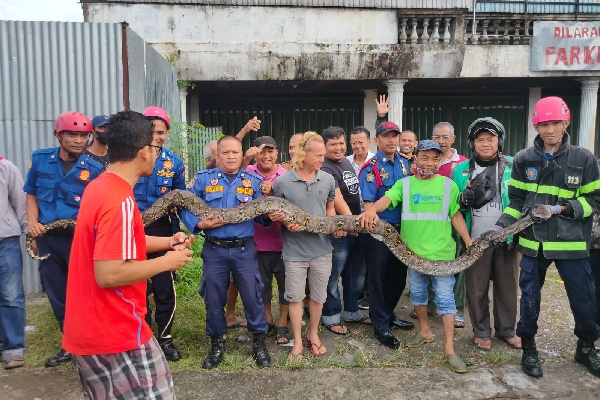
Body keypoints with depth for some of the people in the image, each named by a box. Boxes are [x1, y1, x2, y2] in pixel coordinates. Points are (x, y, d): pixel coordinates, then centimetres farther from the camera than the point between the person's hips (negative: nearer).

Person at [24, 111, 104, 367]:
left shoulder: (95, 169, -7)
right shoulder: (40, 159, 2)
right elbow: (31, 194, 12)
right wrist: (32, 221, -3)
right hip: (48, 239, 4)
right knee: (57, 296, 14)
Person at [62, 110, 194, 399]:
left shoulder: (98, 187, 6)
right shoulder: (120, 201, -24)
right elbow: (108, 274, -28)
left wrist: (166, 242, 11)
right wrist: (167, 262, -16)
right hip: (116, 334, -10)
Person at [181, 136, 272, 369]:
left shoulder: (254, 181, 4)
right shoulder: (204, 179, 2)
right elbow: (186, 207, 2)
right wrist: (198, 224, -15)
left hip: (244, 249, 0)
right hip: (214, 250, 0)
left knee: (252, 296, 5)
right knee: (213, 298, 10)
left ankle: (259, 343, 25)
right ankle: (217, 345, 31)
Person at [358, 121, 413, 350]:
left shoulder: (404, 164, 9)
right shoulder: (371, 168, -9)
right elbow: (368, 202, -16)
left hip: (401, 228, 6)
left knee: (399, 275, 16)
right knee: (378, 277, 3)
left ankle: (389, 314, 36)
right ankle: (380, 325, 15)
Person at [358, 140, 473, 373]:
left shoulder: (448, 185, 4)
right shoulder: (405, 184, 2)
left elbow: (456, 216, 8)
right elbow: (388, 198, -15)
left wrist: (469, 242, 2)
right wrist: (373, 208, -37)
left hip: (442, 251, -1)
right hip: (412, 251, 2)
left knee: (445, 298, 1)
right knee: (417, 293, 16)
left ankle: (449, 349, 9)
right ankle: (425, 331, 38)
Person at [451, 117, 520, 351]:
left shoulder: (513, 167, 0)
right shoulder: (461, 170, 1)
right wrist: (466, 199, -18)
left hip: (506, 239, 0)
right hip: (475, 240, 0)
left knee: (507, 287, 12)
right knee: (476, 290, 9)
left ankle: (506, 331, 31)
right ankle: (481, 332, 26)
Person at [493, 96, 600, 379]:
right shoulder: (524, 159, 2)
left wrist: (563, 208, -13)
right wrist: (502, 225, -7)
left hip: (571, 242, -1)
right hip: (533, 242, 1)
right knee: (530, 297, 9)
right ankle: (529, 348, 28)